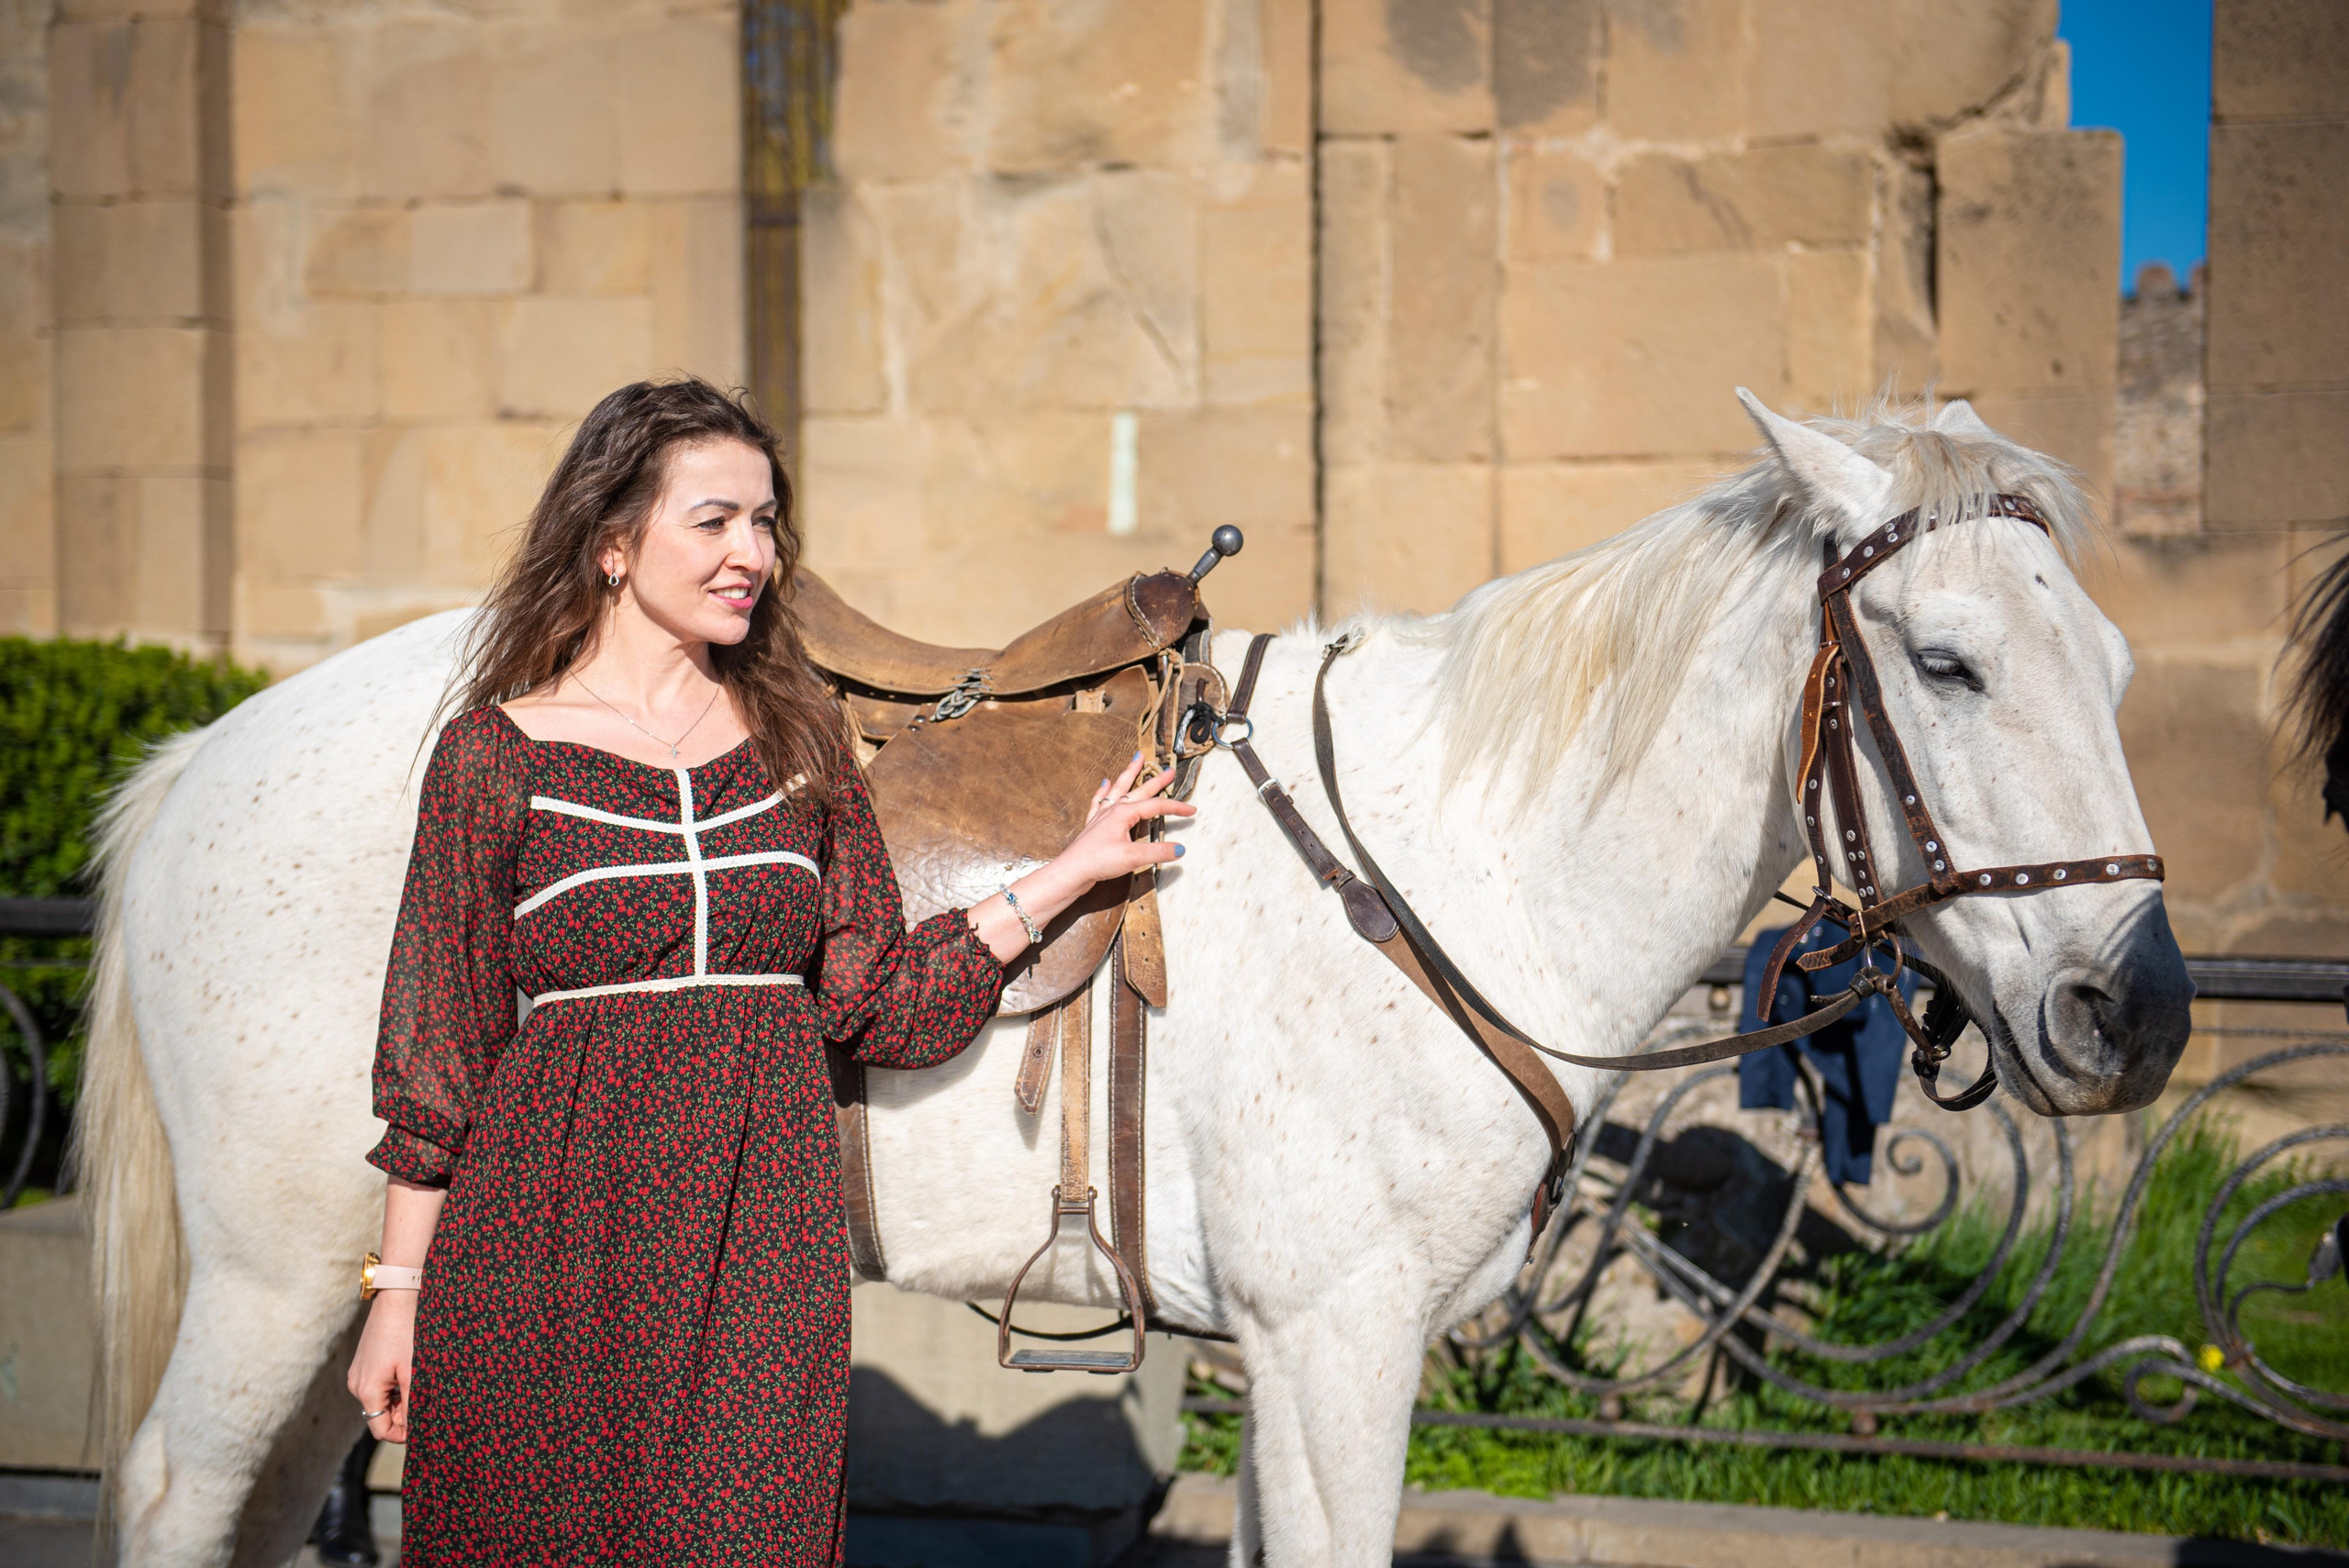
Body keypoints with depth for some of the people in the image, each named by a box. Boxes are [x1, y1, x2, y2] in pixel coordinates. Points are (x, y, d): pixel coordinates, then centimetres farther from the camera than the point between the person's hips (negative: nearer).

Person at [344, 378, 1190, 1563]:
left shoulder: (798, 735, 9)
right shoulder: (497, 754, -1)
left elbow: (875, 1000, 8)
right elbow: (436, 1041, 1)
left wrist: (1070, 874, 4)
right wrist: (398, 1291, 0)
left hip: (763, 1241, 2)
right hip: (551, 1241, -2)